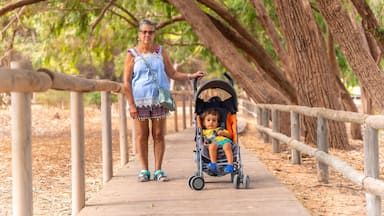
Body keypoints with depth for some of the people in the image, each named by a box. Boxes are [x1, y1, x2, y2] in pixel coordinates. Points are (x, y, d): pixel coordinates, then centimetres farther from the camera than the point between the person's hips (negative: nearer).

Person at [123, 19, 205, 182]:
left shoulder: (160, 52, 9)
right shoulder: (132, 54, 1)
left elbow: (172, 74, 11)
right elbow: (126, 82, -2)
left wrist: (191, 76, -3)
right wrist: (131, 104, -8)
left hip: (159, 100, 2)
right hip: (140, 101, -2)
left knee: (159, 135, 2)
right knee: (142, 135, 3)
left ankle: (158, 170, 9)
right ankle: (144, 170, 11)